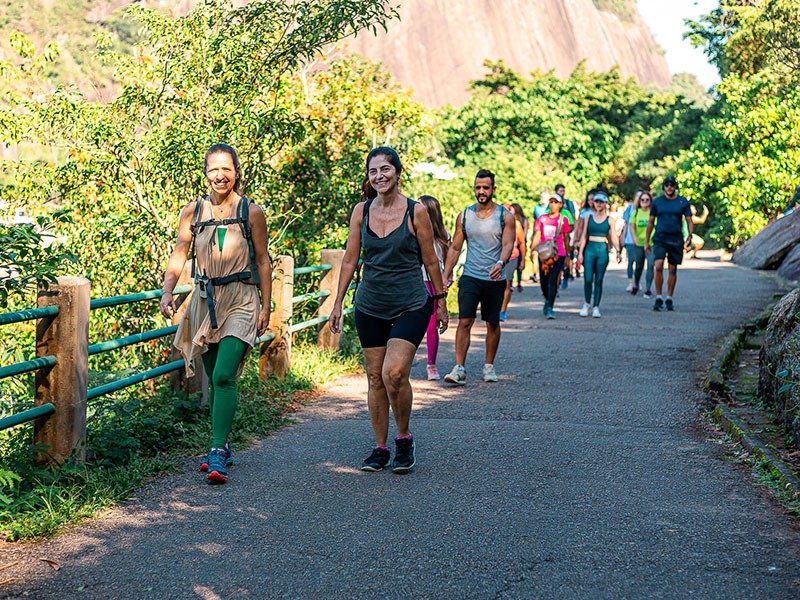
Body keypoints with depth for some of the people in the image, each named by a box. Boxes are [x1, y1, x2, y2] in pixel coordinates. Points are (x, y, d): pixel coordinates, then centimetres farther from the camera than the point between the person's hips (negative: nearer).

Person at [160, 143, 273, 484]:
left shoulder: (251, 213, -1)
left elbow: (263, 261, 4)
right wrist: (167, 292, -12)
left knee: (224, 376, -16)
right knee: (214, 379, 12)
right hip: (205, 300, 4)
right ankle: (222, 447, 26)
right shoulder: (193, 212, 5)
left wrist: (266, 307, 2)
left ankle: (217, 454, -17)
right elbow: (178, 256, 4)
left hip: (240, 302, -3)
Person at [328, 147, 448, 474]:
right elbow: (350, 258, 7)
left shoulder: (416, 211, -6)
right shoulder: (361, 211, 3)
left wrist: (441, 301, 6)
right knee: (375, 377, 6)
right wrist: (338, 304, 6)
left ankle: (404, 439, 4)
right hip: (370, 306, 4)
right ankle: (381, 448, 17)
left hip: (411, 305, -4)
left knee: (394, 373, -18)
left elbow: (430, 259, 2)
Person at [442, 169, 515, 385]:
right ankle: (459, 369, -12)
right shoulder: (464, 216, 6)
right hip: (470, 277, 1)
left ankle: (489, 366, 24)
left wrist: (500, 263, -31)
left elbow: (508, 245, -11)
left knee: (493, 324, 10)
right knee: (464, 322, -10)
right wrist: (445, 276, 3)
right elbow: (455, 248, 9)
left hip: (494, 279, 0)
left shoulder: (505, 216, -1)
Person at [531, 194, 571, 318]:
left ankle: (549, 308, -13)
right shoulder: (542, 219, 8)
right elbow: (537, 235, 3)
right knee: (544, 281, 7)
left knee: (553, 280, -13)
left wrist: (568, 255, 14)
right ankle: (547, 300, 37)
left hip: (558, 253, -2)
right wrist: (533, 250, -11)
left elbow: (566, 238, 11)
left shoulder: (564, 219, 5)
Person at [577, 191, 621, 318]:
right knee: (588, 279, -6)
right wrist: (580, 252, 1)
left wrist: (618, 251, -14)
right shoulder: (588, 217, 7)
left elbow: (614, 237, 0)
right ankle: (587, 303, 15)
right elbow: (584, 235, 7)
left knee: (599, 280, 1)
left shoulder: (609, 219, 4)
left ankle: (596, 307, 8)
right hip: (590, 249, 1)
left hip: (602, 250, -1)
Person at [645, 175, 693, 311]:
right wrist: (646, 241, 8)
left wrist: (690, 235, -15)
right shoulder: (657, 201, 6)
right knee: (658, 267, -16)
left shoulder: (683, 202, 4)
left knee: (673, 270, 6)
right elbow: (650, 222, 10)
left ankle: (669, 299, 16)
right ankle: (658, 298, -7)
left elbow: (689, 221, 4)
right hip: (660, 239, -1)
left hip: (676, 240, 1)